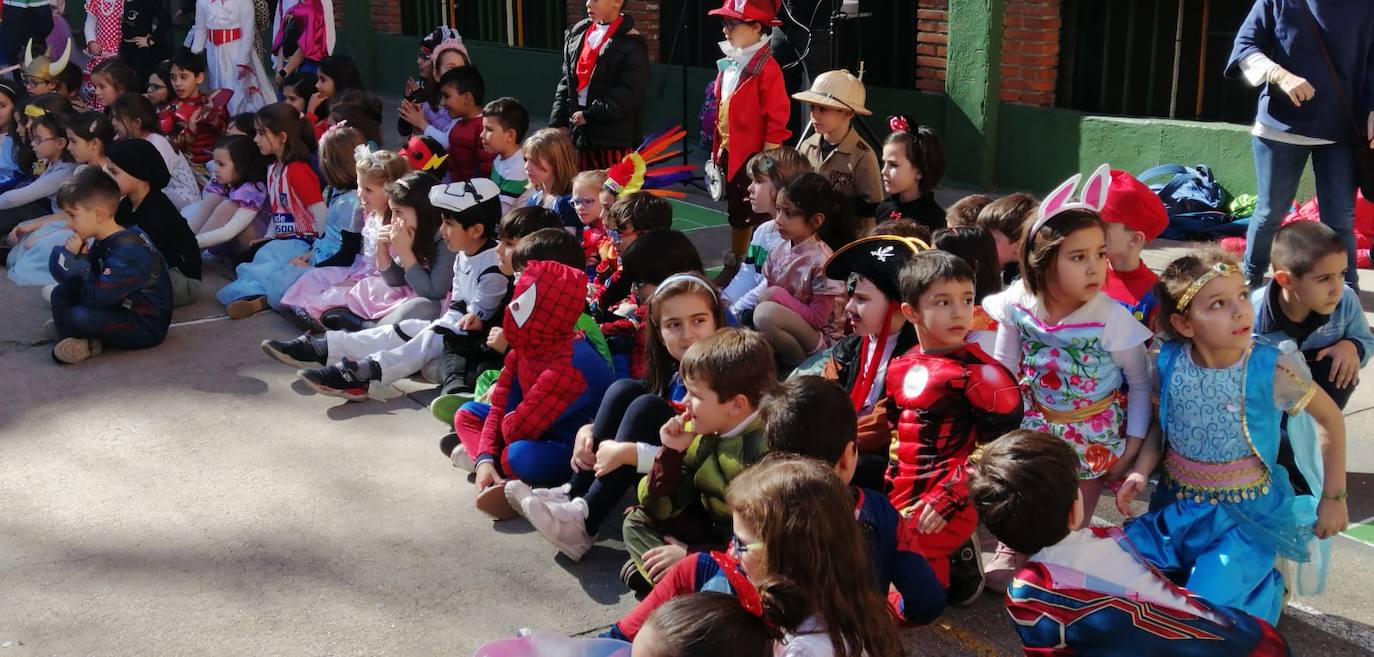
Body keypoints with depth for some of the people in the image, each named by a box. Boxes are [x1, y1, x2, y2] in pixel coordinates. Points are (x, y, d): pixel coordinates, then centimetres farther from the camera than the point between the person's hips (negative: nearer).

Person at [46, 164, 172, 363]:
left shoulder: (128, 251, -26)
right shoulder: (105, 242, 4)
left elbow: (97, 296, -28)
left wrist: (78, 259, -19)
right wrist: (78, 258, -11)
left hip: (147, 326, -10)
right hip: (121, 307, 10)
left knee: (79, 316, -27)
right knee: (61, 293, 7)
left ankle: (85, 343, 5)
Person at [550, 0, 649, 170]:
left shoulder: (631, 44, -9)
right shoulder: (577, 34, 11)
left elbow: (629, 93, -16)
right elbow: (567, 81, 15)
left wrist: (589, 115, -15)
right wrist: (558, 122, 5)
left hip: (615, 139, -6)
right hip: (581, 134, 6)